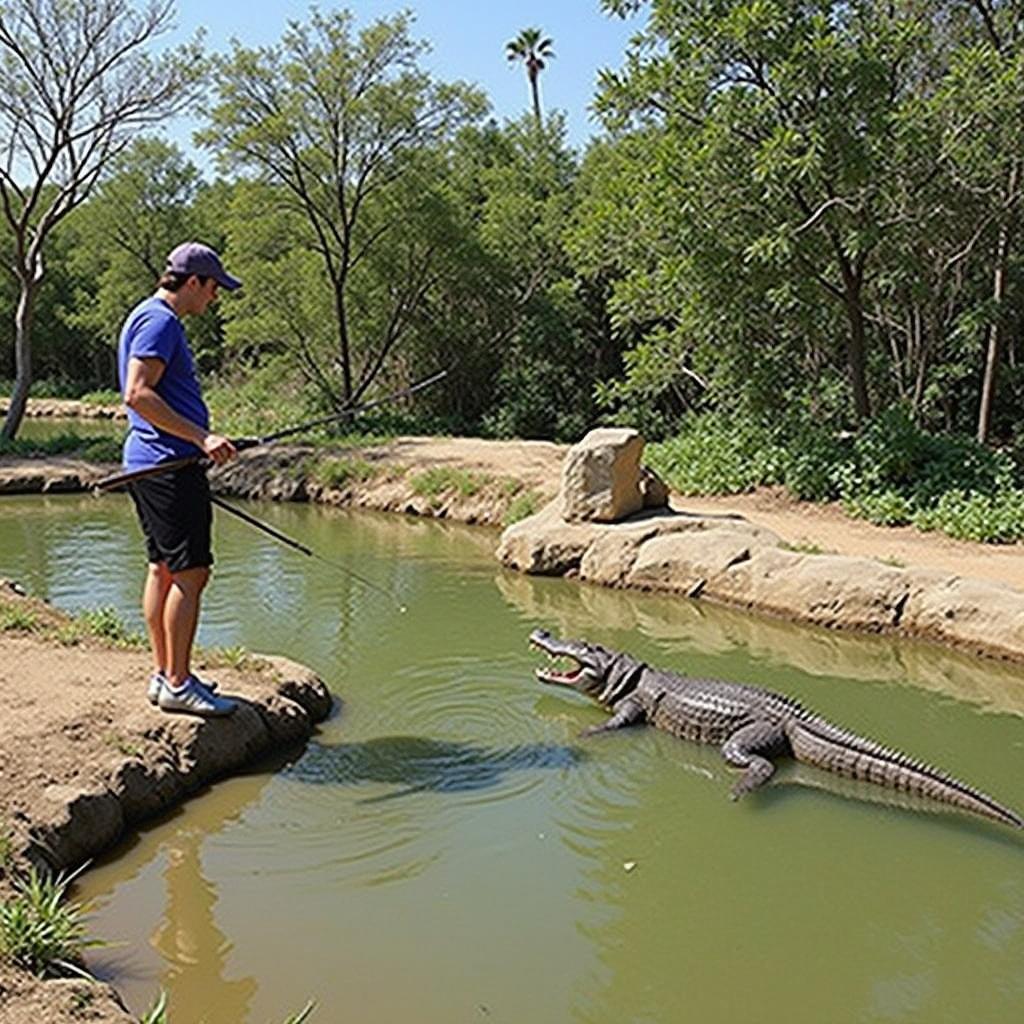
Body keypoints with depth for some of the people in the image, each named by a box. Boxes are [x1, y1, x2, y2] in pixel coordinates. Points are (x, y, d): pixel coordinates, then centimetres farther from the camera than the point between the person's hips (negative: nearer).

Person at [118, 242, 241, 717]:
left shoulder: (156, 318, 20)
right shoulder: (159, 321, -12)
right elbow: (138, 395, -22)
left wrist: (198, 443, 28)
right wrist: (201, 437, -23)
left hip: (152, 463, 11)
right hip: (168, 464, -11)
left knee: (163, 569, 13)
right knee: (190, 572, -8)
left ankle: (165, 674, 20)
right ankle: (177, 684, -2)